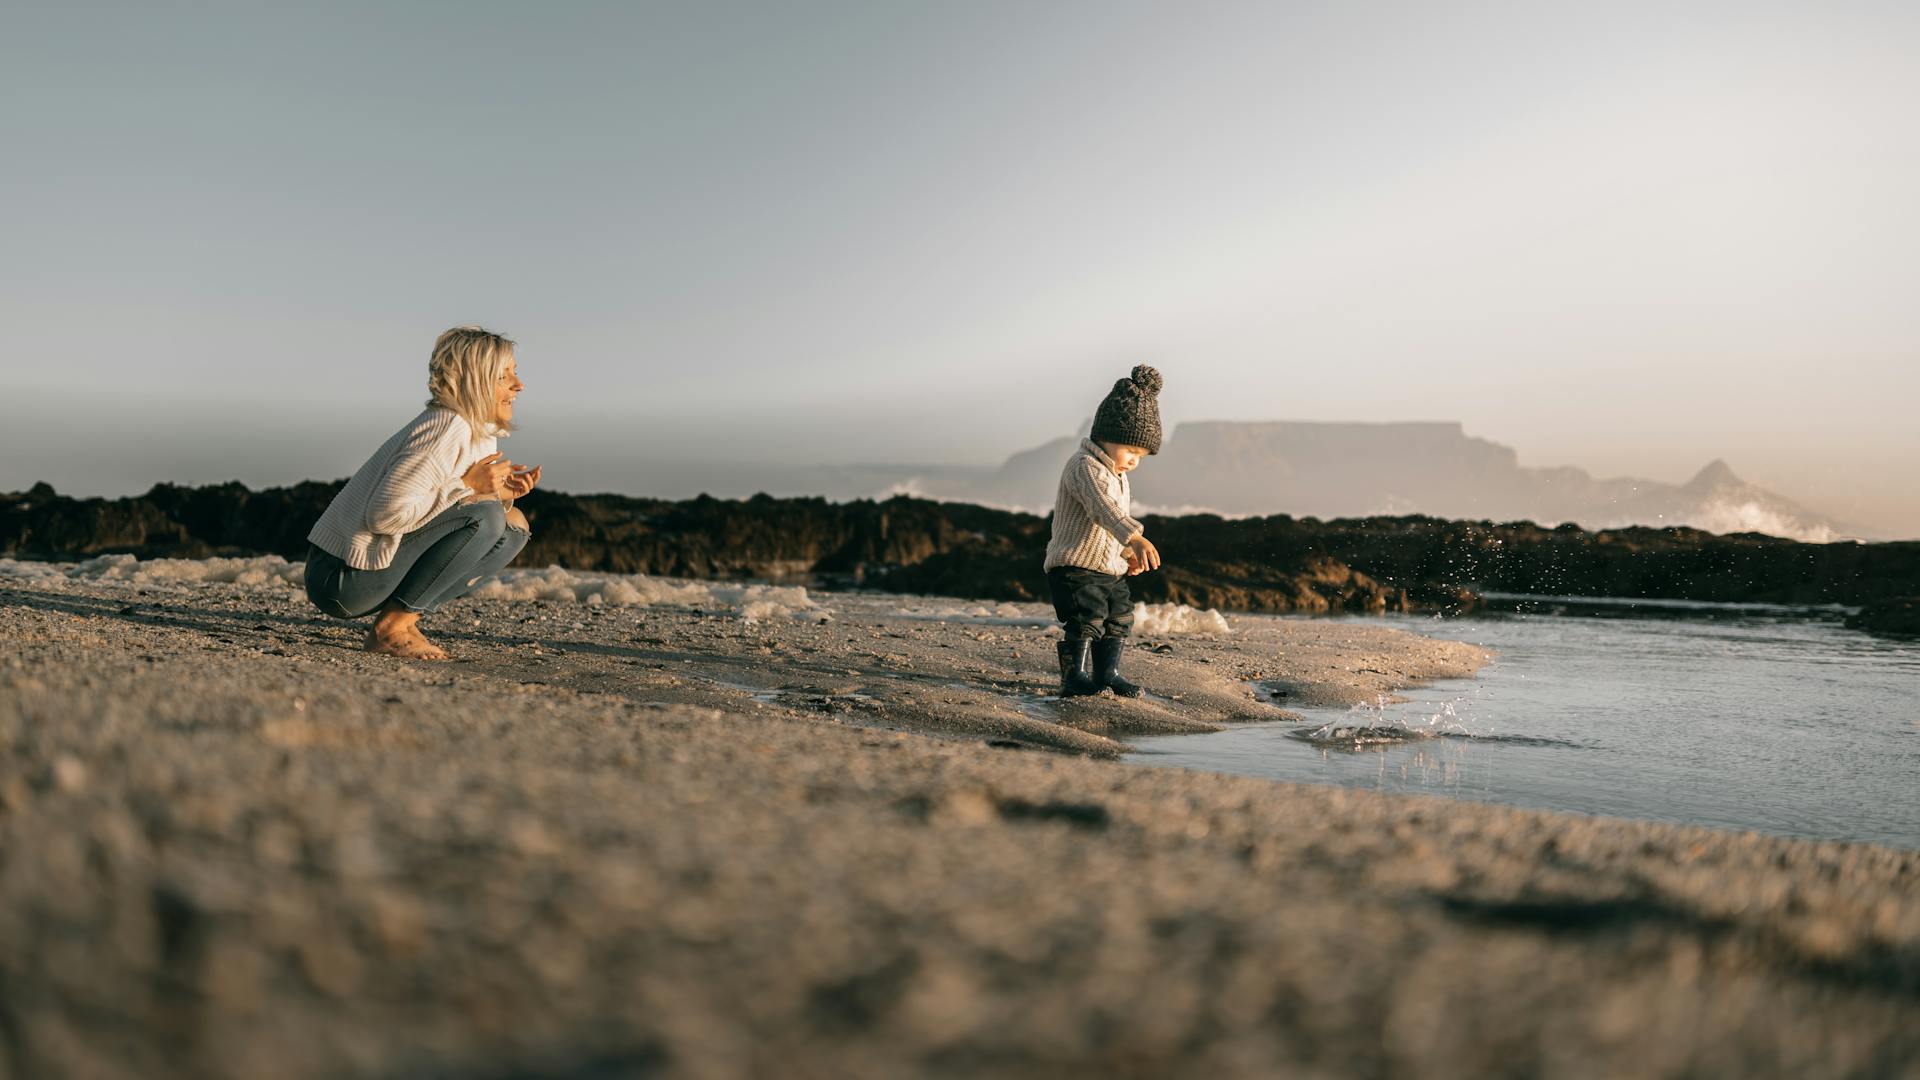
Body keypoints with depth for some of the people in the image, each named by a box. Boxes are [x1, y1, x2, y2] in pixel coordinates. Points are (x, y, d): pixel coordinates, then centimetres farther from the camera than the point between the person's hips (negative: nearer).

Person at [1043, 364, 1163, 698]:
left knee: (1120, 619, 8)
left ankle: (1108, 673, 15)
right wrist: (1135, 537, -47)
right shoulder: (1085, 467, -17)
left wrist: (1127, 552, 16)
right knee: (1086, 619, -16)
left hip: (1110, 571, 10)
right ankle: (1074, 677, -10)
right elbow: (1103, 508, -35)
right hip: (1074, 568, -9)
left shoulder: (1119, 478, 16)